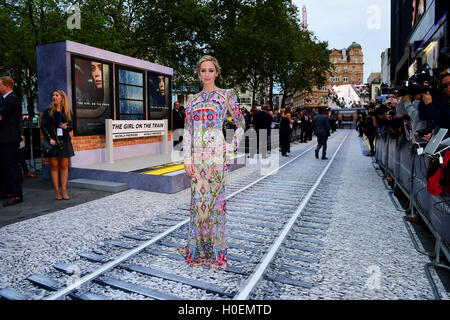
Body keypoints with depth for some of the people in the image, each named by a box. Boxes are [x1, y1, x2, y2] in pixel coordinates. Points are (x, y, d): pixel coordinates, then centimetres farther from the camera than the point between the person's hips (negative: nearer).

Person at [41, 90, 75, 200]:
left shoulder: (67, 112, 10)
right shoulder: (48, 111, 7)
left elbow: (71, 126, 10)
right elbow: (43, 126, 3)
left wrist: (66, 127, -14)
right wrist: (49, 138, -9)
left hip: (64, 141, 1)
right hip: (52, 141, -1)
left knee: (64, 166, 1)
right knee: (54, 166, -1)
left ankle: (64, 190, 5)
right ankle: (57, 191, 3)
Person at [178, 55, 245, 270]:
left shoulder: (225, 96, 3)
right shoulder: (193, 100, 13)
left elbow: (241, 123, 8)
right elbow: (187, 131, 8)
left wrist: (233, 146, 0)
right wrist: (188, 158, 0)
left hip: (216, 154, -3)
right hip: (197, 155, 4)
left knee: (215, 198, 1)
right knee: (198, 199, 8)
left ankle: (216, 248, 16)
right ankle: (197, 248, 23)